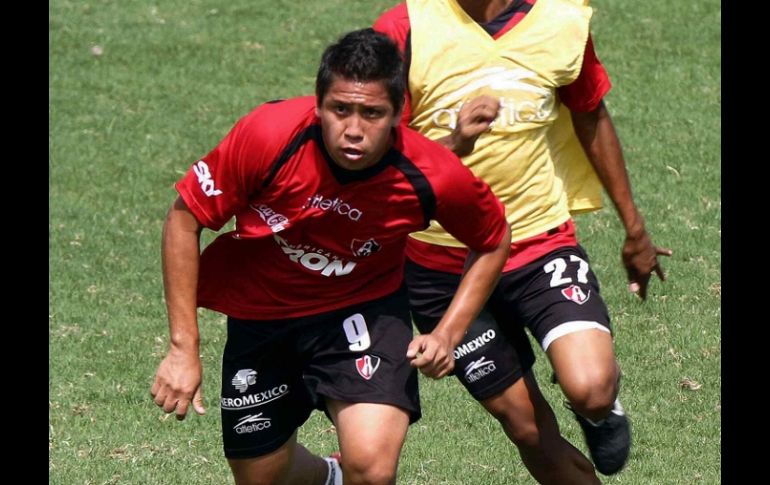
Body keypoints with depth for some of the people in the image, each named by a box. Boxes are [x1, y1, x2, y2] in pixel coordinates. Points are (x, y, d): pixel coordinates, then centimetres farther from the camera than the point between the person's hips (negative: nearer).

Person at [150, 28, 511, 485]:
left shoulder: (432, 176, -26)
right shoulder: (268, 135, -29)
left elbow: (494, 241, -3)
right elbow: (184, 219, -15)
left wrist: (448, 334, -13)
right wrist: (184, 347, -17)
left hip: (365, 309, -1)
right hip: (260, 314, 1)